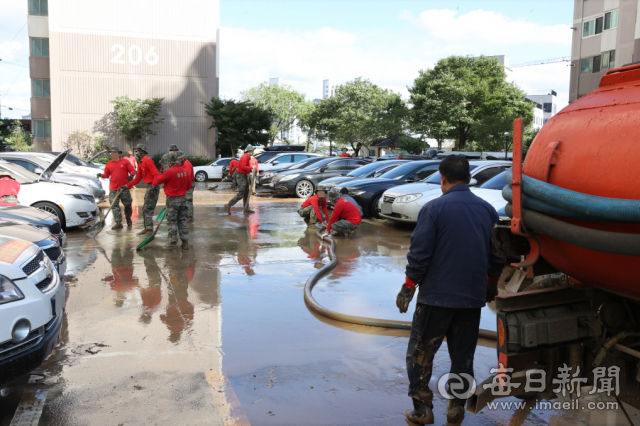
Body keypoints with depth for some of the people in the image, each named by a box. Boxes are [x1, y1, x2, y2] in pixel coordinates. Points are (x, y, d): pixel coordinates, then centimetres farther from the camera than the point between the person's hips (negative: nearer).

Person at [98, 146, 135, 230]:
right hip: (113, 189, 2)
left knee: (127, 204, 7)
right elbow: (106, 175, 10)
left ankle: (128, 218, 31)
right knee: (114, 206, -4)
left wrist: (131, 175, -17)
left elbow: (132, 170, 3)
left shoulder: (125, 162, 3)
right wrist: (101, 175, -10)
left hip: (124, 188, -2)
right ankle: (118, 222, -2)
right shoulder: (109, 164, 10)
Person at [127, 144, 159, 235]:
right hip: (149, 187, 10)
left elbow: (156, 175, -23)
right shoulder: (140, 163, 16)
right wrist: (127, 186, 12)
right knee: (144, 209, 16)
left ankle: (149, 230, 1)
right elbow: (137, 179, 19)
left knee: (148, 209, -6)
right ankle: (146, 228, 25)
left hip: (152, 187, -10)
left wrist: (153, 188, -28)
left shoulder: (148, 161, -15)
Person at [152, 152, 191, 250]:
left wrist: (159, 174, 12)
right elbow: (189, 185, 10)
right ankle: (185, 242, 14)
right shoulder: (184, 171, 2)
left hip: (172, 199, -6)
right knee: (182, 220, 12)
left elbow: (158, 180, -7)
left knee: (172, 221, 3)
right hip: (182, 198, 6)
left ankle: (173, 242, 7)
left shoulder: (170, 172, -19)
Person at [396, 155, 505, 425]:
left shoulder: (434, 208, -11)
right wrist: (490, 287, 24)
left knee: (420, 354, 10)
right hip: (473, 297, 5)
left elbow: (419, 254, -15)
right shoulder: (488, 210, 4)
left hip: (437, 296, -5)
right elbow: (497, 257, 10)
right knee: (463, 357, 17)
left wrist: (408, 288, -4)